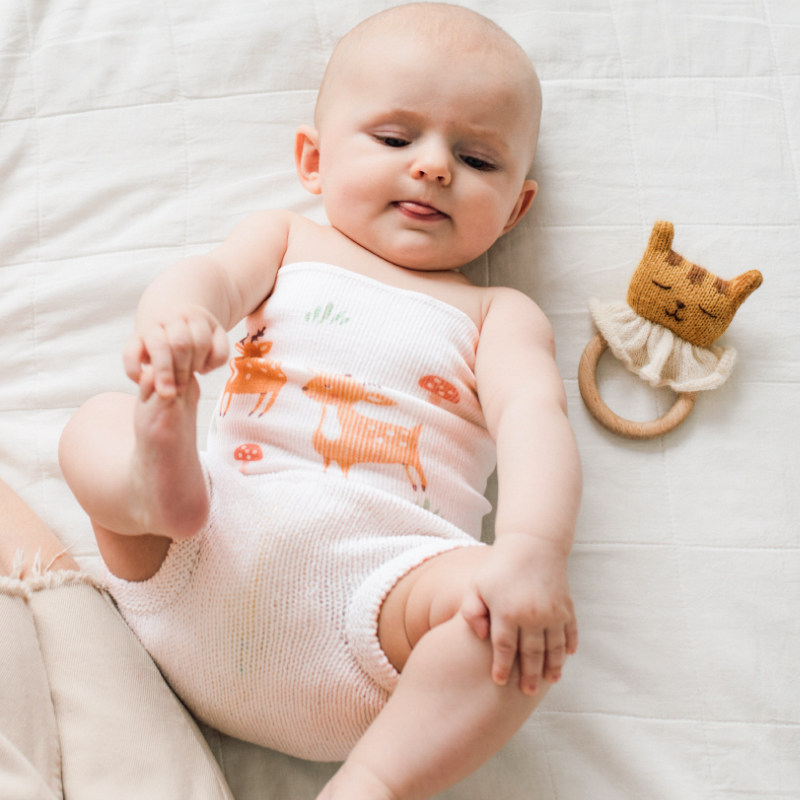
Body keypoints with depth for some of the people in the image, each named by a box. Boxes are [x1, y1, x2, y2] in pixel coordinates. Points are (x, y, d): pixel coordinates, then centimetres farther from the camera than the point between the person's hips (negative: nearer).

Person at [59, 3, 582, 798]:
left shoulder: (497, 313, 16)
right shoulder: (287, 241, 21)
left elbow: (534, 418, -3)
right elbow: (211, 275, 0)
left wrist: (531, 551, -26)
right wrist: (170, 314, -28)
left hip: (372, 574, -2)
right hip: (204, 555, 3)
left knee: (504, 605, -29)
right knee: (97, 425, -10)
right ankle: (158, 488, -39)